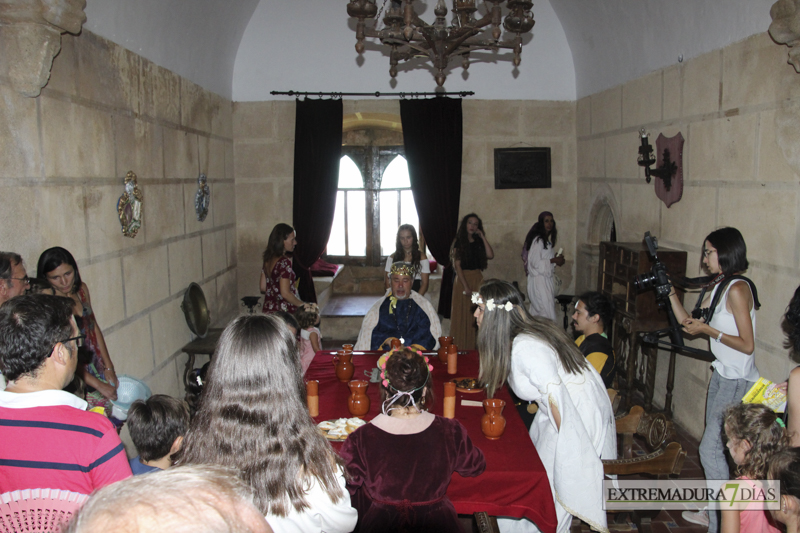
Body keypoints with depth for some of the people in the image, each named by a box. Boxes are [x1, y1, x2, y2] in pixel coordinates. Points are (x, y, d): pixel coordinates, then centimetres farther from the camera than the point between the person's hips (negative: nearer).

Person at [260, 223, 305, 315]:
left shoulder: (268, 259, 6)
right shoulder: (284, 262, -19)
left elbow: (263, 287, 13)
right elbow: (285, 293, -22)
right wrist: (302, 305, -11)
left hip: (268, 309, 9)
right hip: (284, 312, -9)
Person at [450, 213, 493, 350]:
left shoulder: (479, 242, 11)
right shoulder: (459, 242, 0)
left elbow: (490, 255, -7)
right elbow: (457, 265, -7)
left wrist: (483, 237, -4)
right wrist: (466, 287, -15)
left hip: (478, 279, 4)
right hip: (463, 279, -4)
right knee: (463, 314, -1)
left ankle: (476, 347, 10)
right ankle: (461, 348, 6)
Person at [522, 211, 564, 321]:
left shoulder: (547, 240, 15)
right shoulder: (538, 240, -14)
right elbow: (535, 262, -19)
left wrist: (556, 260, 3)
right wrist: (553, 260, -15)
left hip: (547, 279, 9)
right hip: (539, 280, -9)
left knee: (538, 311, 11)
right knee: (547, 313, -12)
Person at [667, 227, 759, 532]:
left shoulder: (737, 288, -19)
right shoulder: (717, 287, 9)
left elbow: (747, 345, -20)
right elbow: (689, 324, 12)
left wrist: (708, 330, -17)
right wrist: (670, 293, 8)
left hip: (738, 382, -9)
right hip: (722, 375, 9)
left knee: (711, 449, -4)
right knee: (715, 445, 17)